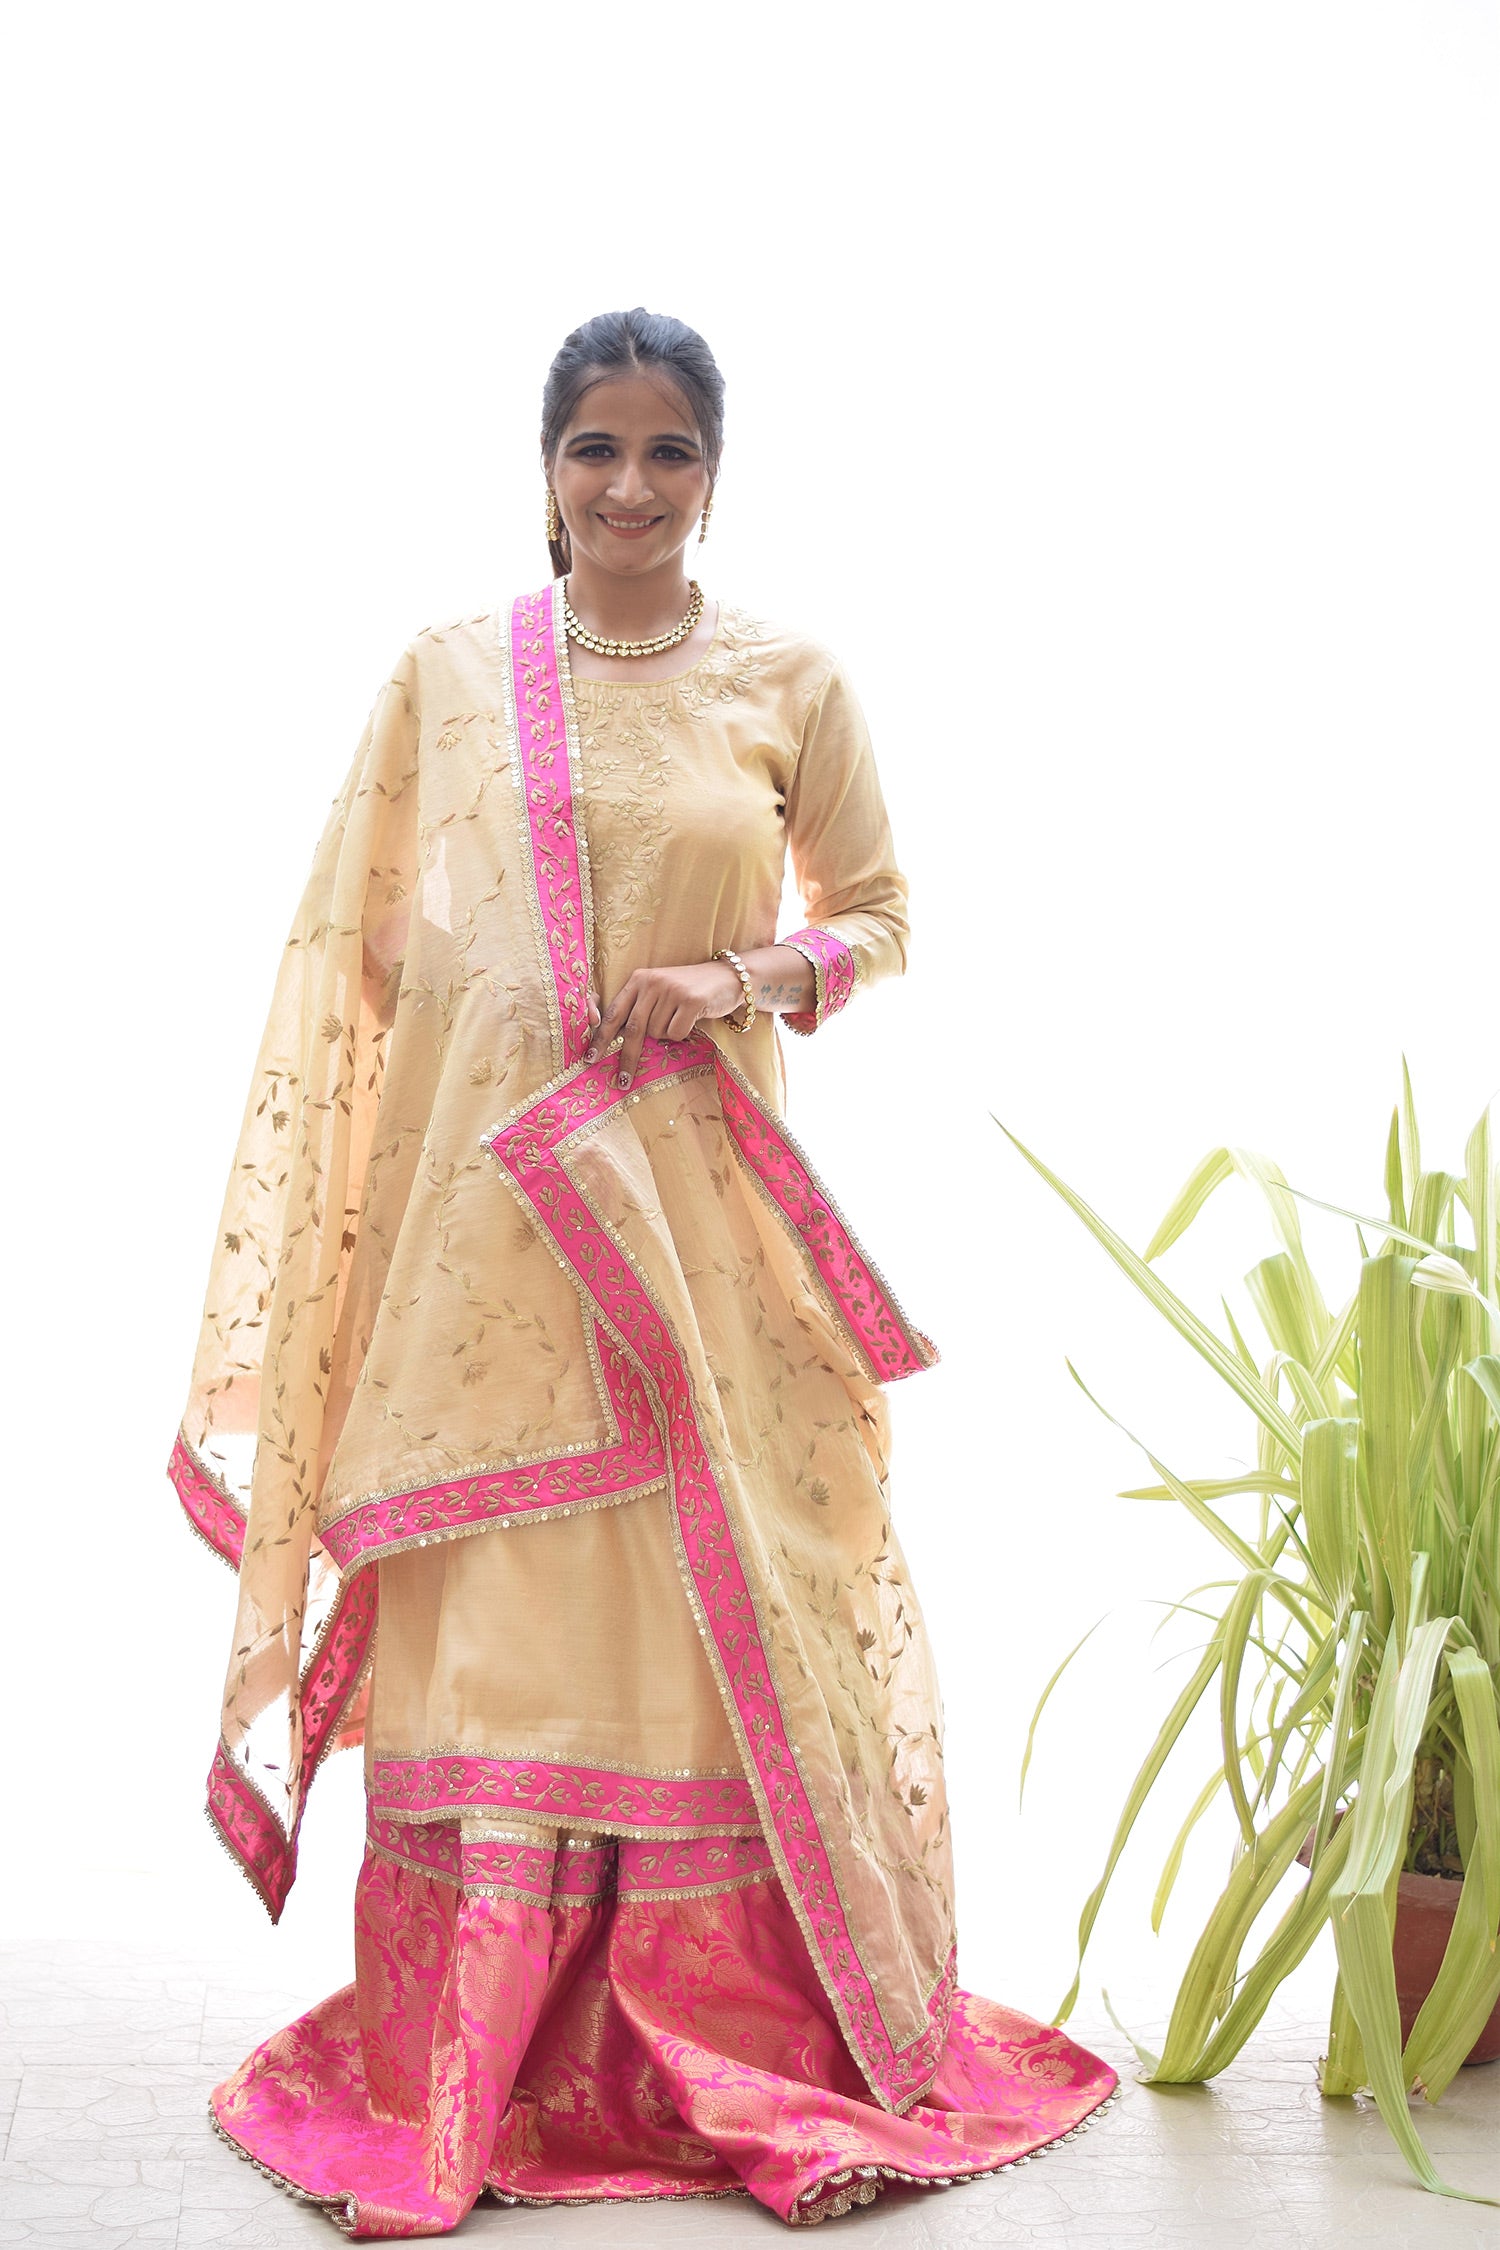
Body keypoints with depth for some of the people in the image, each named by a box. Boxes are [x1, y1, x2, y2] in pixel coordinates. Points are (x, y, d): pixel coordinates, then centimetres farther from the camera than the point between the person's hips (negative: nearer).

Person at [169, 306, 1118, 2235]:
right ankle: (463, 2066, 14)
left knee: (719, 1580, 1)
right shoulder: (446, 672, 7)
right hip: (484, 1191, 1)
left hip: (699, 1190, 0)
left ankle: (743, 2052, 16)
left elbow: (877, 915, 10)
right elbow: (372, 937, 14)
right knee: (487, 1596, 2)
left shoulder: (792, 684, 4)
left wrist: (743, 979, -8)